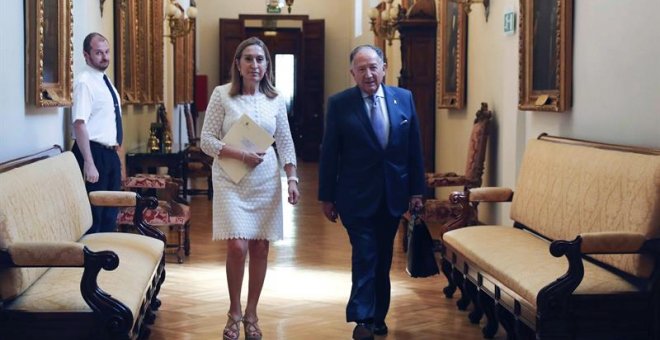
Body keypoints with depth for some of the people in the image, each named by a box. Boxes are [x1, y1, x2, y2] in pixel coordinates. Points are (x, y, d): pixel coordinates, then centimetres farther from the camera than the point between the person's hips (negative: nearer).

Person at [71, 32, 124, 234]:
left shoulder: (105, 81, 14)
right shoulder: (85, 82, -14)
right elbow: (79, 124, -21)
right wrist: (89, 163, -27)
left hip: (111, 154, 9)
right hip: (95, 154, -9)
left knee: (110, 214, 14)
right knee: (93, 216, -3)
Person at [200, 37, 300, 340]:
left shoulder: (275, 99, 5)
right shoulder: (222, 95, -4)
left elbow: (285, 143, 9)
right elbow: (206, 140, -5)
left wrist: (292, 179, -2)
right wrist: (241, 155, -16)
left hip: (266, 182, 3)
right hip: (231, 182, -3)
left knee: (260, 249, 5)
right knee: (237, 247, -12)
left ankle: (251, 314, 21)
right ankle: (234, 312, 10)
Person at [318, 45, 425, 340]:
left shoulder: (404, 98, 1)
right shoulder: (339, 104, -7)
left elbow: (414, 148, 5)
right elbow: (329, 154, -4)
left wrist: (416, 190, 4)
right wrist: (327, 197, -3)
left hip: (393, 195, 3)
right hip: (357, 196, -3)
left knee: (383, 259, 14)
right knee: (365, 257, -5)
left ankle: (378, 315, 27)